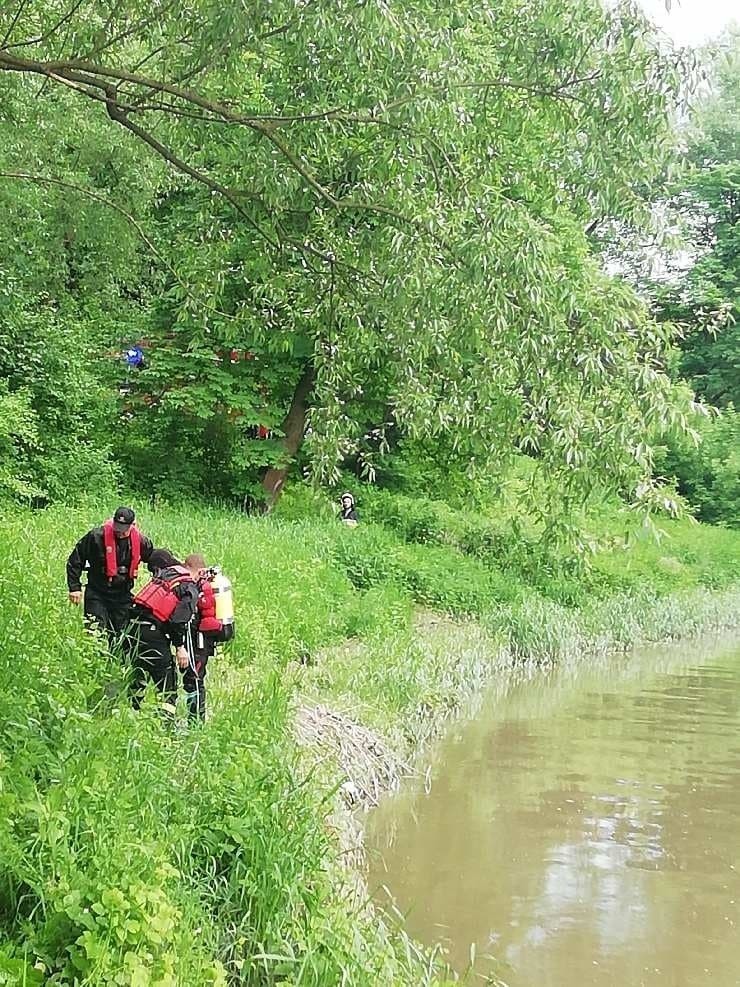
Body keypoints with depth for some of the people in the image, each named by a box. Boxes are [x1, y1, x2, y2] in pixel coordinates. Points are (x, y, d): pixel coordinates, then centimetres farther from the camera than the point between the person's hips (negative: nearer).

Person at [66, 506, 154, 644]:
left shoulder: (140, 541, -3)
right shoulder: (96, 536, -13)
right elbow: (75, 560, -4)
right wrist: (75, 587, -6)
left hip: (123, 595, 3)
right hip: (97, 594, -3)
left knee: (121, 635, 8)